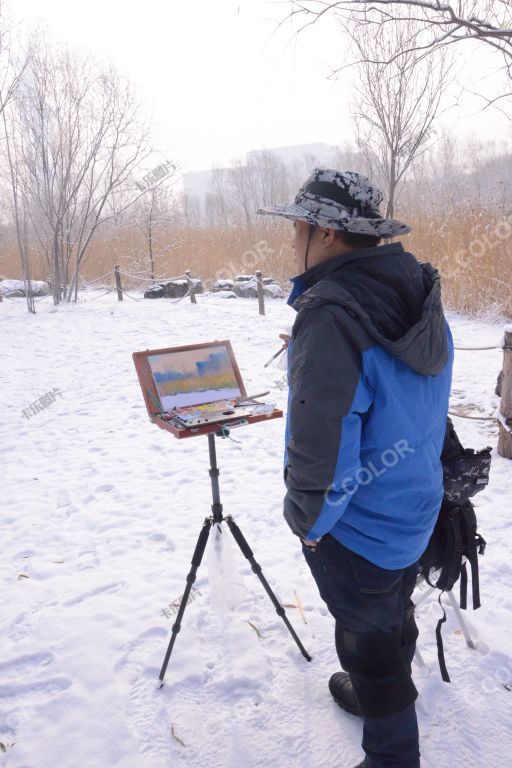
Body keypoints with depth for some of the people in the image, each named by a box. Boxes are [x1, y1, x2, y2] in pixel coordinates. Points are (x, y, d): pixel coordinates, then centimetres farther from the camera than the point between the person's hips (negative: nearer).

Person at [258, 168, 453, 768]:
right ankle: (376, 695, 56)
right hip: (415, 511, 8)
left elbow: (321, 437, -30)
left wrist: (308, 518, -14)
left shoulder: (331, 312, -28)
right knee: (393, 618, 29)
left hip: (358, 528, -8)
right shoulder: (419, 295, -2)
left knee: (369, 638, 14)